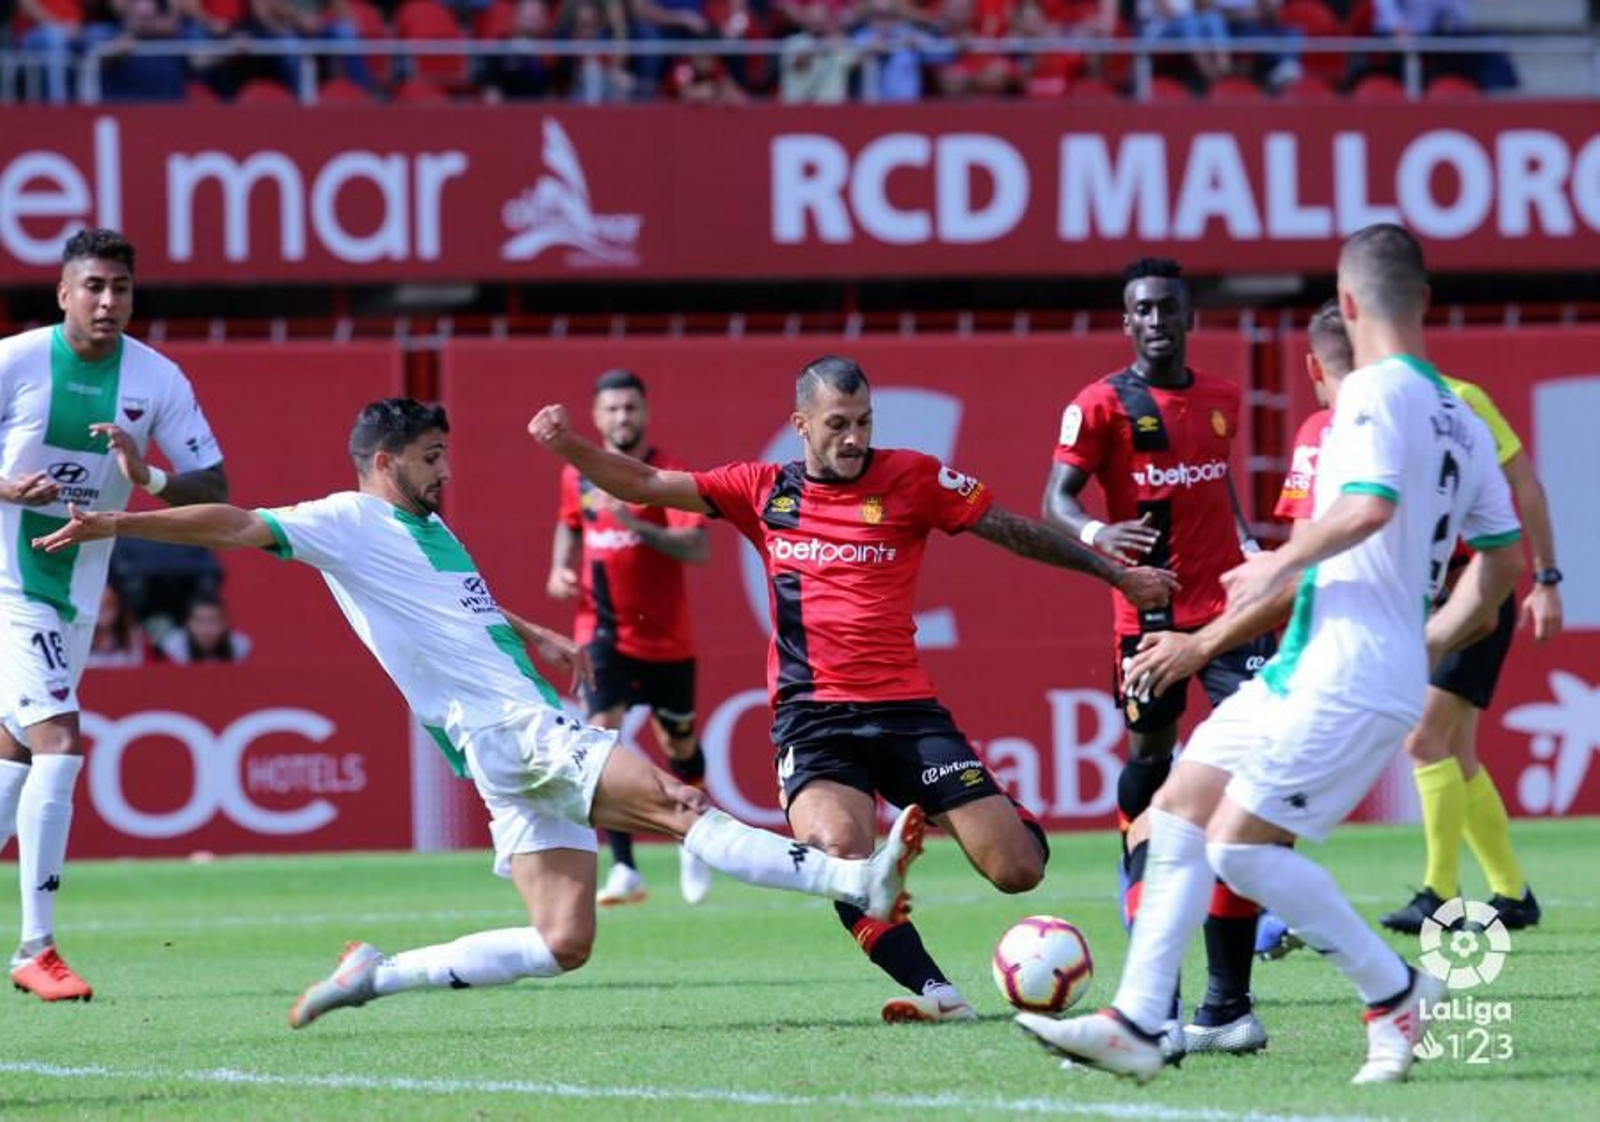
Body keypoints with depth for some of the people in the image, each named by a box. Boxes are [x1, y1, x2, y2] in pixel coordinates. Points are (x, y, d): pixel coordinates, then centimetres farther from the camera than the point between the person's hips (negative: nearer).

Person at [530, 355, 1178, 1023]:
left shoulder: (909, 479, 4)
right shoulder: (764, 492, 9)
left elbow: (1013, 531, 9)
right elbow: (644, 484, 11)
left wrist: (1116, 573, 11)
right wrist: (569, 446, -5)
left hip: (904, 709, 0)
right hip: (812, 715, 0)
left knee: (1018, 869, -6)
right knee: (839, 854, -31)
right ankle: (933, 991, -19)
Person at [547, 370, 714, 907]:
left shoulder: (669, 475, -12)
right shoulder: (579, 477, 3)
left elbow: (698, 549, -24)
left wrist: (635, 523, -37)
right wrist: (561, 569, 6)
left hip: (665, 637, -2)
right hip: (603, 630, 2)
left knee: (679, 745, 12)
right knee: (602, 731, -19)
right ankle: (623, 870, -21)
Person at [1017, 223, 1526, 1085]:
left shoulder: (1374, 392, -11)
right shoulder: (1463, 422, 16)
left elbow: (1371, 503, -29)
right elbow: (1503, 560, 20)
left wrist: (1283, 563, -15)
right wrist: (1427, 647, 27)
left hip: (1346, 680, -10)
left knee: (1239, 843, -10)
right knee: (1179, 809, 8)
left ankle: (1393, 992, 1)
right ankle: (1136, 1022, 4)